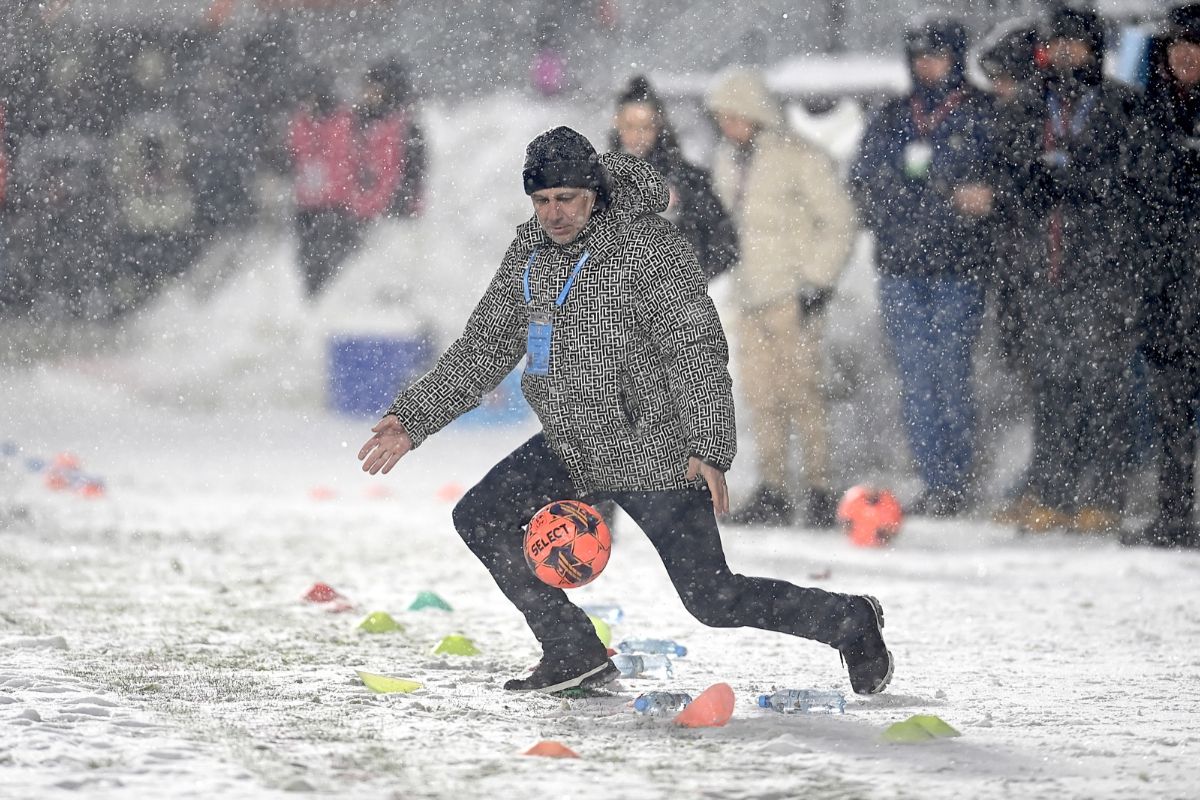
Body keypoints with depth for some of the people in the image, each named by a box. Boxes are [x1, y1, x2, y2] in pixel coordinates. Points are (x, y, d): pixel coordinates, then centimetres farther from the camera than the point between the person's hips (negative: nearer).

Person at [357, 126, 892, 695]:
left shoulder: (646, 247, -17)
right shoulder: (529, 253, 4)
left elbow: (698, 349, -21)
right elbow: (483, 350, 14)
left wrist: (709, 450, -31)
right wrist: (412, 419, 7)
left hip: (654, 452, -7)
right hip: (569, 449, 7)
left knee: (713, 599, -7)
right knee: (479, 519, -3)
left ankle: (851, 622, 16)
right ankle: (575, 654, 4)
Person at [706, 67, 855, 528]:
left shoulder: (797, 158, -8)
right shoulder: (727, 161, 13)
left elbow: (839, 219, -6)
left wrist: (818, 278, -10)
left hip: (792, 293, -7)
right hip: (750, 293, 7)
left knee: (800, 390, -9)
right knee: (760, 394, 3)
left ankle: (821, 491, -5)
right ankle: (772, 493, 7)